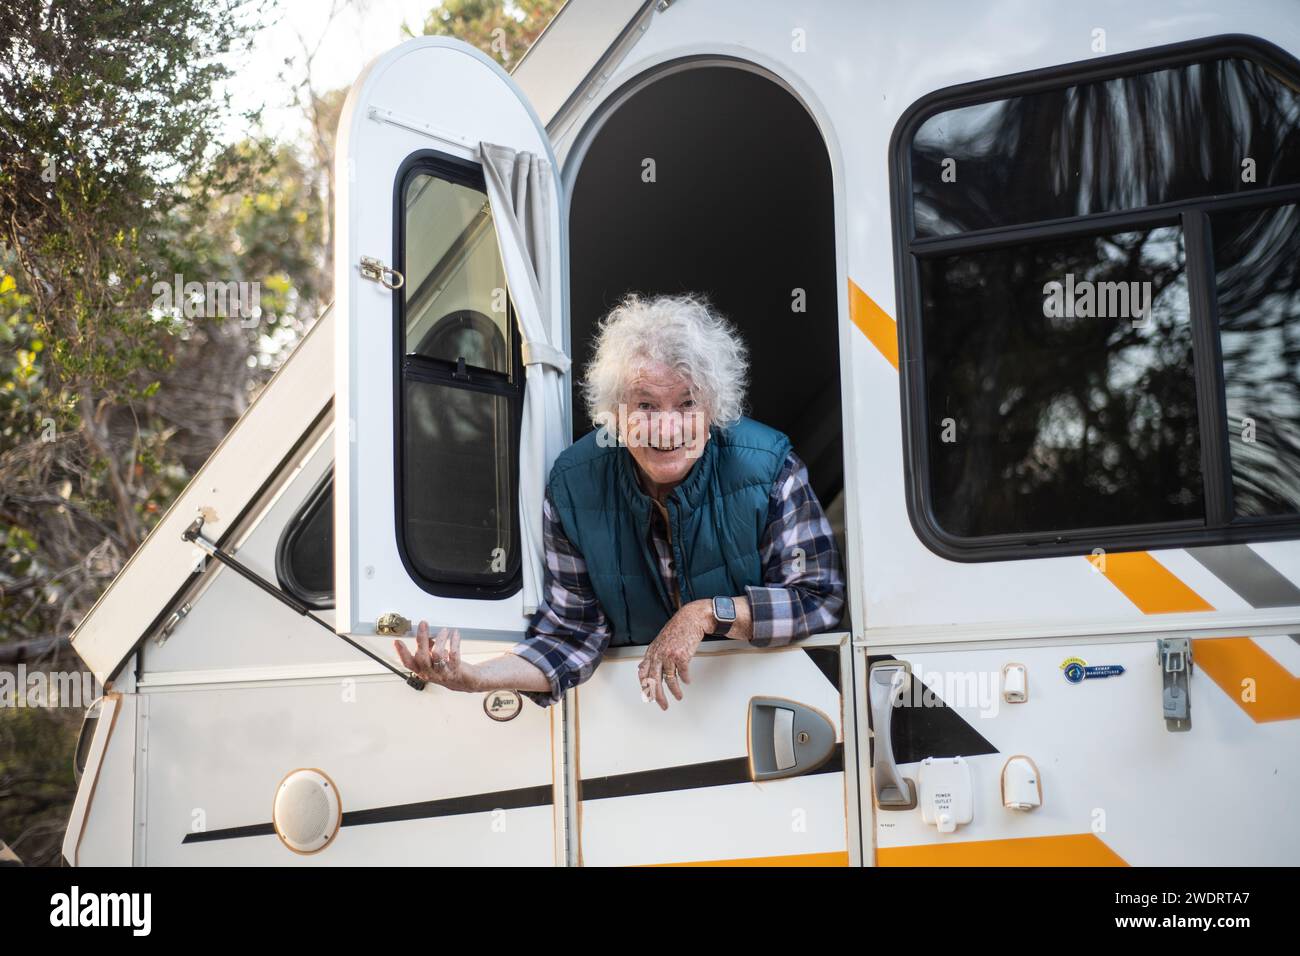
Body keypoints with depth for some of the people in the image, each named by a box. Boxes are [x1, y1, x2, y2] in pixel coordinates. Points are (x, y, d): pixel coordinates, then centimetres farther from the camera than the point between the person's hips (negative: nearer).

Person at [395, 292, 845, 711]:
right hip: (636, 703, 0)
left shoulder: (769, 468, -14)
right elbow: (574, 630, -5)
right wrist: (475, 677, -21)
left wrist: (707, 614, -23)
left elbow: (818, 596, -12)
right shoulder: (575, 486, -8)